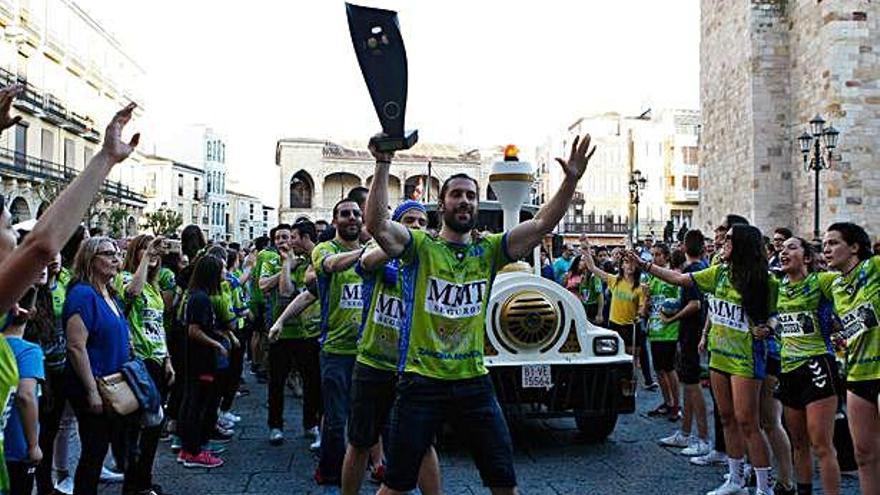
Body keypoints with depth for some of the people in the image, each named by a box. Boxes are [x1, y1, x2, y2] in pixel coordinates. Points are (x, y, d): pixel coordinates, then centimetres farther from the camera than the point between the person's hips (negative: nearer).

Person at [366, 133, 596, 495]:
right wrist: (383, 165, -28)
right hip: (422, 381, -3)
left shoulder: (489, 249, 6)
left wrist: (571, 180, -18)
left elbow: (542, 224, -5)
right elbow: (377, 225, -20)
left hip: (474, 382, 3)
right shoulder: (421, 246, -2)